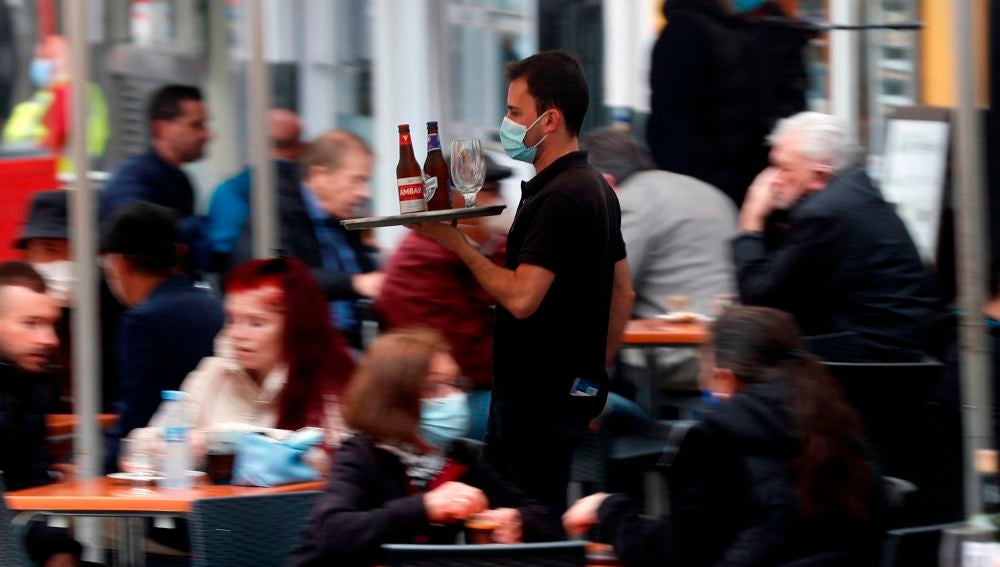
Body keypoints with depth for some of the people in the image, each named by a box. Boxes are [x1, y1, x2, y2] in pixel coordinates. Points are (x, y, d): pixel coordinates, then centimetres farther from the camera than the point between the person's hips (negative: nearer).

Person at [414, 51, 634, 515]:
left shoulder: (559, 198, -19)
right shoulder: (595, 188, 14)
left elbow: (521, 298, -25)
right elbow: (623, 293, 20)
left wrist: (456, 243, -15)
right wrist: (594, 369, 24)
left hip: (541, 402, -10)